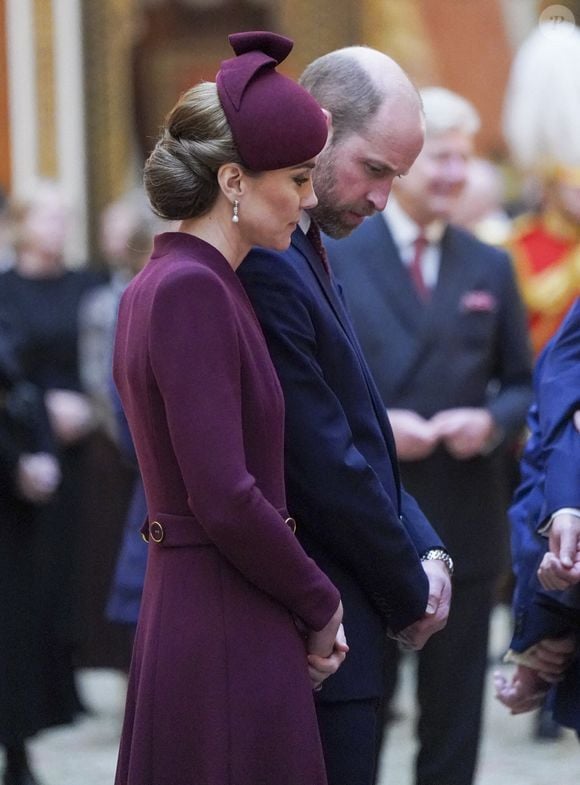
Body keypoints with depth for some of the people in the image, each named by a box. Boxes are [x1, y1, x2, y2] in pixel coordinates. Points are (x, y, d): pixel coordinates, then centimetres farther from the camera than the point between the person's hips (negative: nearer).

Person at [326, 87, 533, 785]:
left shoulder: (490, 268, 9)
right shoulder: (332, 258, 0)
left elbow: (522, 382, 12)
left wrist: (492, 421, -10)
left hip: (465, 524, 3)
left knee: (454, 711, 7)